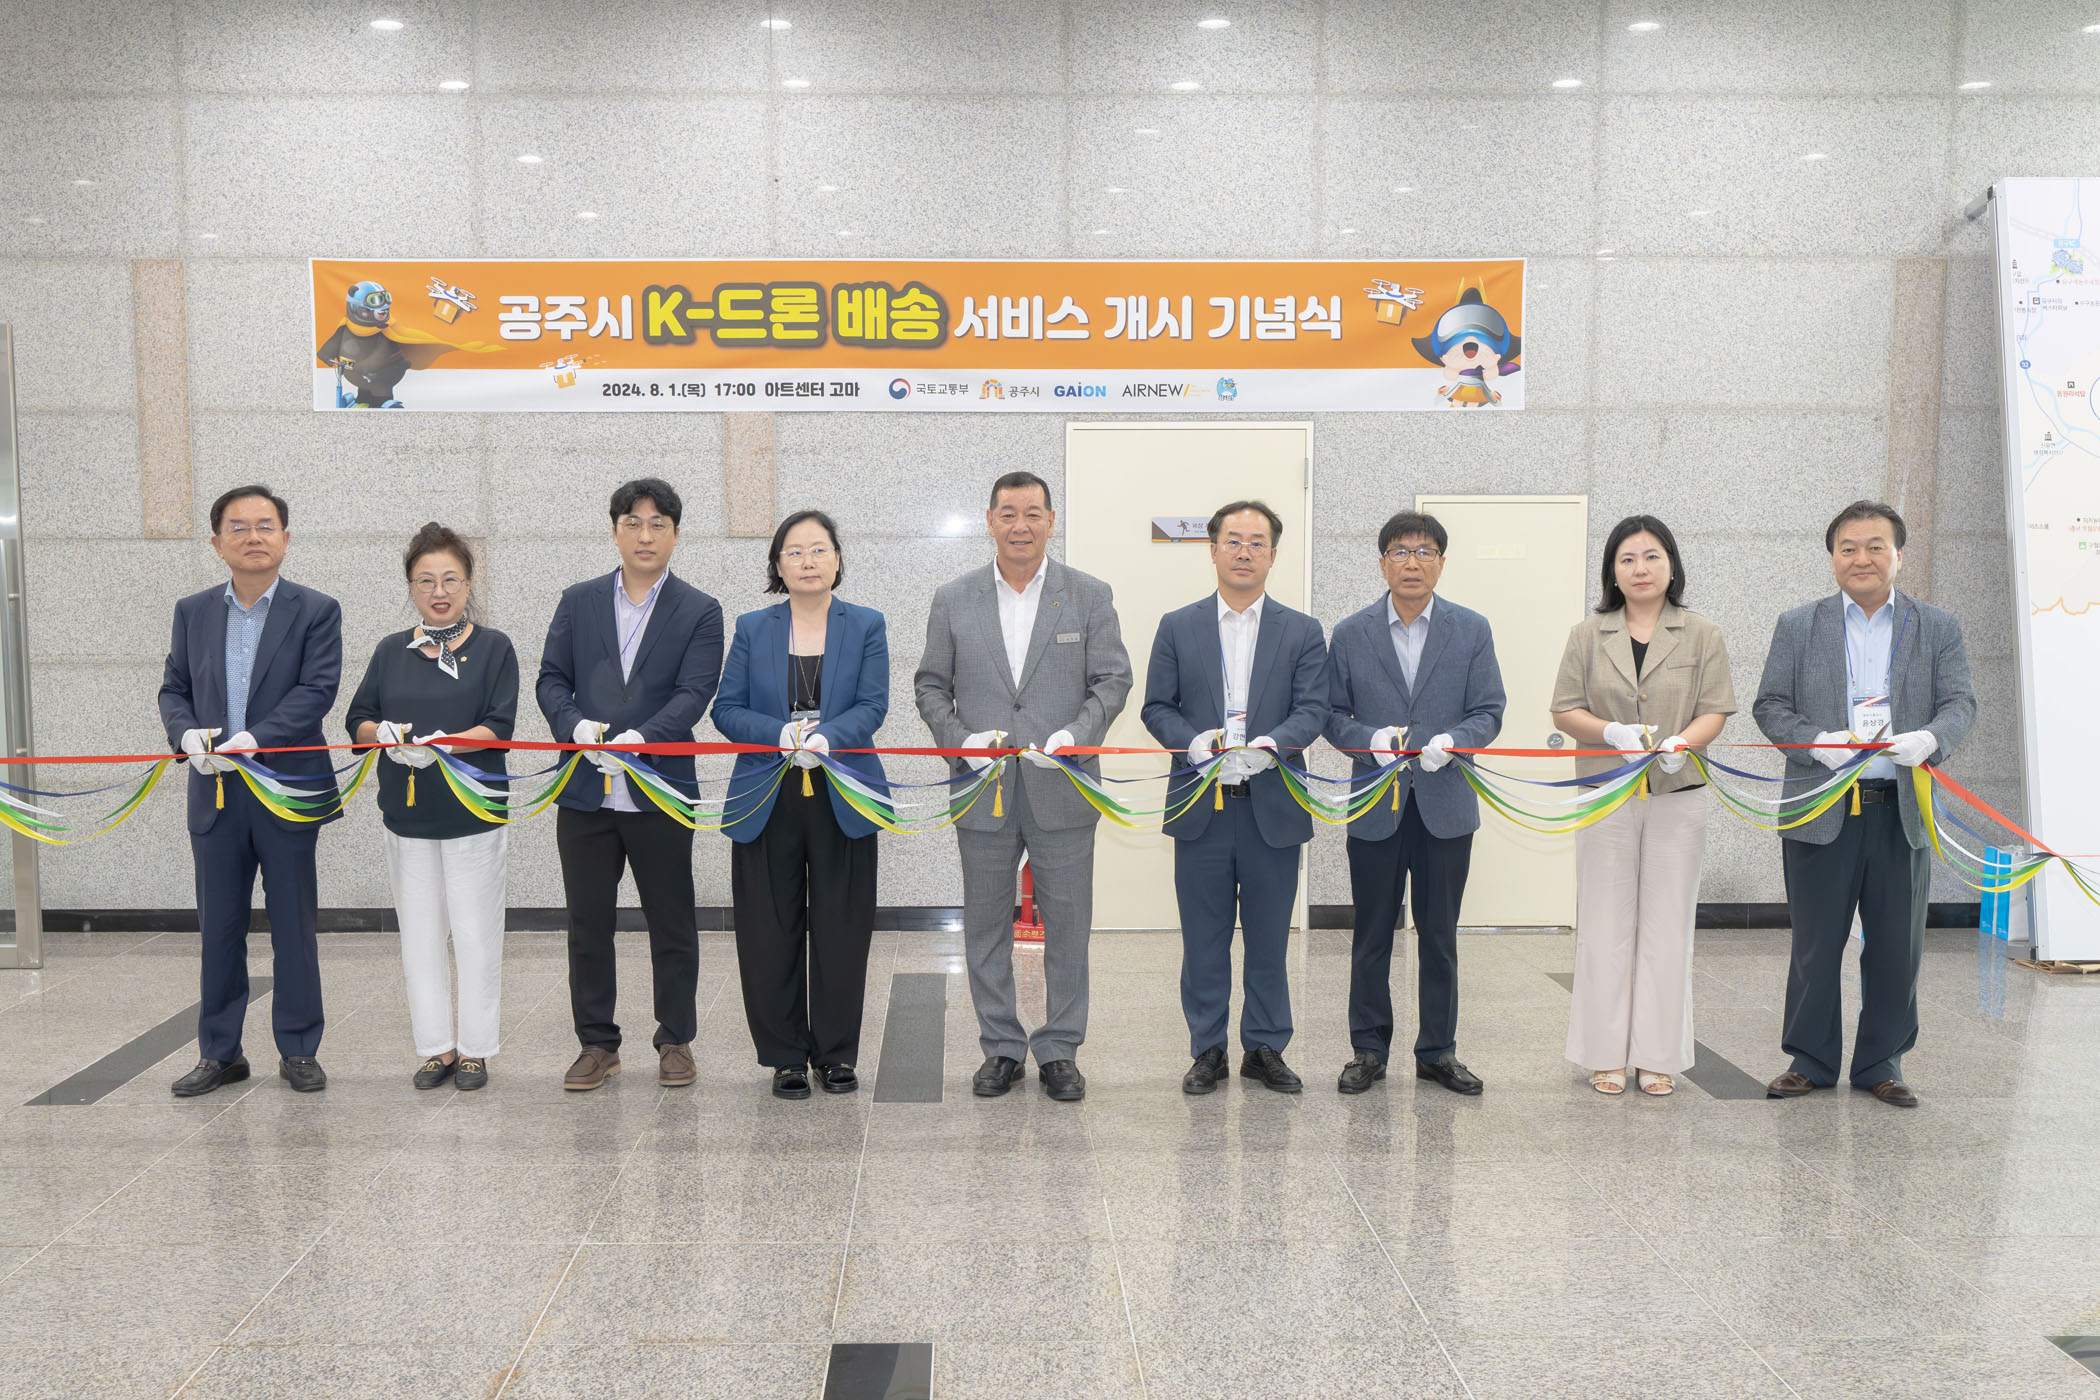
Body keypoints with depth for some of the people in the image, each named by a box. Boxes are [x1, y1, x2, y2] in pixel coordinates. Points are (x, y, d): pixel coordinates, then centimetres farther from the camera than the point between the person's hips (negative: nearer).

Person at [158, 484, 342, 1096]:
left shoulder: (316, 611, -1)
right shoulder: (193, 611, 10)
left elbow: (316, 691, -11)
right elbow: (174, 689, 10)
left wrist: (253, 739, -22)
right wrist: (187, 733, -11)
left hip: (288, 791, -3)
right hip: (214, 793, 3)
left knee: (294, 927, 5)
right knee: (219, 929, 10)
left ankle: (298, 1051, 17)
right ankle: (219, 1053, 22)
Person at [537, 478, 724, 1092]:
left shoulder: (700, 613, 2)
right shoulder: (578, 602, 10)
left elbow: (693, 694, -9)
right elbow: (551, 679, 5)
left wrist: (641, 737, -25)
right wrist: (576, 725, -15)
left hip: (660, 792, -2)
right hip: (584, 791, 2)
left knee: (671, 924, 7)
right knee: (588, 924, 9)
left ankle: (676, 1040, 21)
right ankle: (597, 1043, 22)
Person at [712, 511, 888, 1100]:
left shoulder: (867, 626, 6)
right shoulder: (752, 629, 8)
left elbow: (872, 704, -4)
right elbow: (726, 709, 3)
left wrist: (826, 736, -24)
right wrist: (782, 733, -16)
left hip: (843, 799, -1)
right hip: (766, 801, 1)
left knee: (841, 931, 4)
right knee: (770, 934, 3)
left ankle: (836, 1053, 19)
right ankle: (786, 1056, 17)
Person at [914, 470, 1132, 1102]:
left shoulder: (1090, 596, 3)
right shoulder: (952, 599, 5)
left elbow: (1113, 680, 1)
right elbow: (930, 686, 7)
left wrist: (1074, 736, -15)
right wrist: (960, 740, -10)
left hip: (1063, 789, -1)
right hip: (983, 789, 1)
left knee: (1067, 925, 5)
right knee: (986, 926, 9)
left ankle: (1059, 1050, 19)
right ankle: (1000, 1047, 22)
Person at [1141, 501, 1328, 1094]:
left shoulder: (1303, 632, 7)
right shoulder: (1177, 627, 7)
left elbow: (1311, 709, -3)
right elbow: (1156, 707, 4)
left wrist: (1269, 745, -22)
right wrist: (1194, 742, -15)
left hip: (1273, 805, 0)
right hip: (1200, 806, 0)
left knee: (1269, 938, 8)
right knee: (1204, 939, 7)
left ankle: (1265, 1049, 22)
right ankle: (1208, 1050, 19)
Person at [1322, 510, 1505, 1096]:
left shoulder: (1472, 630, 4)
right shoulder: (1350, 633, 4)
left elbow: (1488, 712, 2)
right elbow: (1333, 715, 4)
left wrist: (1451, 741, -18)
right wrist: (1371, 739, -16)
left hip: (1445, 804, 0)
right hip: (1375, 806, 0)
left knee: (1440, 935, 8)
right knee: (1372, 935, 7)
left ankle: (1437, 1051, 21)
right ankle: (1369, 1050, 19)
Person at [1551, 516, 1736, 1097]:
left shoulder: (1701, 635, 6)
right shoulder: (1587, 635, 7)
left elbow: (1715, 711, 1)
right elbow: (1565, 710, 4)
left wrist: (1682, 742, -19)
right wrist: (1612, 733, -15)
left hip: (1677, 796, 0)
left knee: (1667, 924, 2)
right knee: (1606, 923, 1)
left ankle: (1659, 1056, 12)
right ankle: (1606, 1054, 10)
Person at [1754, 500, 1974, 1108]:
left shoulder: (1939, 628, 10)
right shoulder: (1797, 625, 7)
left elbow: (1961, 703, 3)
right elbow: (1770, 705, 3)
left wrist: (1931, 738, -19)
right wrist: (1817, 742, -15)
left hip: (1903, 812, 1)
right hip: (1821, 813, -1)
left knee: (1897, 948, 7)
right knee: (1815, 946, 6)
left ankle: (1880, 1064, 23)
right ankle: (1811, 1061, 20)